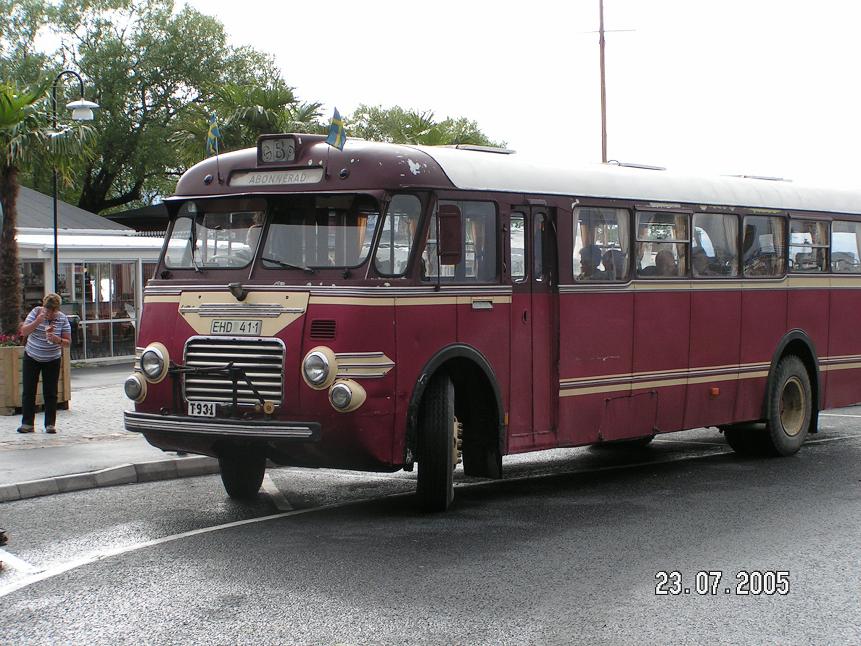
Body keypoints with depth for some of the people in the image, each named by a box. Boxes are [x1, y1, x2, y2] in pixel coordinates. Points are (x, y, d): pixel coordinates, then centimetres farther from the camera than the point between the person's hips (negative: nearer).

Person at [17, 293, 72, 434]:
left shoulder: (62, 319, -8)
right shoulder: (36, 312, -8)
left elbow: (68, 342, -7)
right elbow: (24, 331, -14)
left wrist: (57, 339, -27)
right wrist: (38, 321, -28)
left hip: (52, 360, 0)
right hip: (31, 358, 1)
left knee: (50, 393, -2)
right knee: (28, 392, -2)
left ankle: (50, 424, 4)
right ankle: (27, 423, 2)